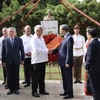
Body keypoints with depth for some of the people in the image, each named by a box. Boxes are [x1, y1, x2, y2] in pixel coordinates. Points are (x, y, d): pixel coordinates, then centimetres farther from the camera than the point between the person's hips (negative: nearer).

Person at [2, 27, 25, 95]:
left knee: (16, 75, 5)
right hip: (8, 61, 0)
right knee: (9, 75, 5)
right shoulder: (5, 40, 4)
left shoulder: (19, 40, 4)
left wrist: (22, 59, 3)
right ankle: (10, 89, 14)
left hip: (16, 60, 0)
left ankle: (16, 89, 15)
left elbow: (22, 50, 6)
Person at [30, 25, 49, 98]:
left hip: (43, 60, 8)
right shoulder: (33, 39, -13)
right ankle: (34, 91, 10)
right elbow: (36, 50, -24)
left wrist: (47, 50, -4)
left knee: (42, 76, 15)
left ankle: (42, 90, 26)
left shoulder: (41, 38, 13)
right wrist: (47, 51, -21)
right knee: (36, 77, 1)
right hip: (37, 60, -8)